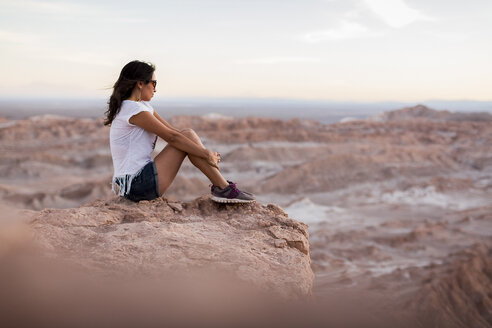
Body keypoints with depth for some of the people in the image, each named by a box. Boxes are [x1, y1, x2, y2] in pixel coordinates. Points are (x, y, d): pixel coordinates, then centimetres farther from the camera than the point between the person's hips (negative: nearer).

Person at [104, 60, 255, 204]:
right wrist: (206, 154, -8)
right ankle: (224, 189, -6)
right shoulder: (135, 110, -15)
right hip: (139, 185, -10)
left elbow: (174, 131, 12)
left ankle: (222, 186, 4)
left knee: (187, 134, 6)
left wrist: (206, 152, 5)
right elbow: (172, 137, -15)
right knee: (188, 136, -9)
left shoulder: (142, 106, 16)